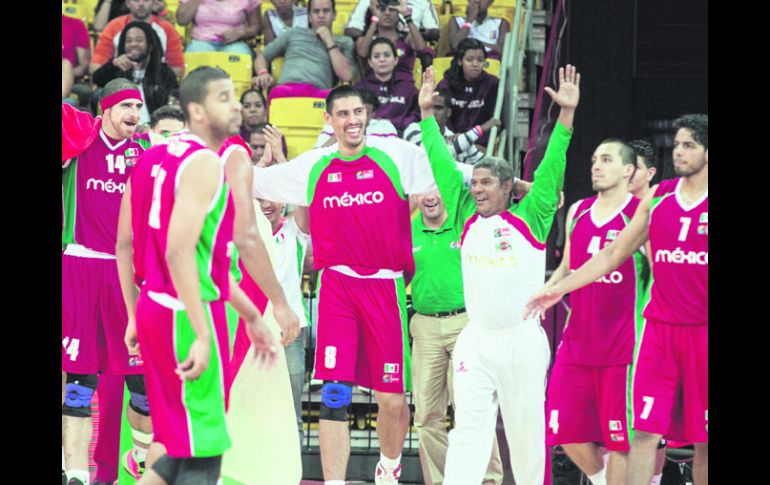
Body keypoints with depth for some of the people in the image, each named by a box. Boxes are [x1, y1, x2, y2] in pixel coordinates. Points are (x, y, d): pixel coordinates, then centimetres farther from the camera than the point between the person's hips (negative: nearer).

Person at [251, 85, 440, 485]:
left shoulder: (396, 156, 1)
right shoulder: (313, 167, 7)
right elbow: (247, 179, 18)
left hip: (385, 287, -1)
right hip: (336, 286, 1)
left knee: (392, 399, 5)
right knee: (334, 393, -10)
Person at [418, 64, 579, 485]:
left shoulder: (529, 220, 1)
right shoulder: (468, 219, 10)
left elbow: (550, 171, -5)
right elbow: (444, 168, 13)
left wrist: (566, 114, -12)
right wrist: (427, 113, 14)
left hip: (522, 340, -2)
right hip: (475, 339, 3)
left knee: (526, 428, 4)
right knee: (469, 426, -5)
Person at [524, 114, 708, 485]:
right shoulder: (657, 197, 10)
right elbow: (614, 253, 16)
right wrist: (559, 289, 14)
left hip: (703, 330, -3)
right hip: (660, 327, 3)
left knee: (704, 440, 2)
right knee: (645, 430, -3)